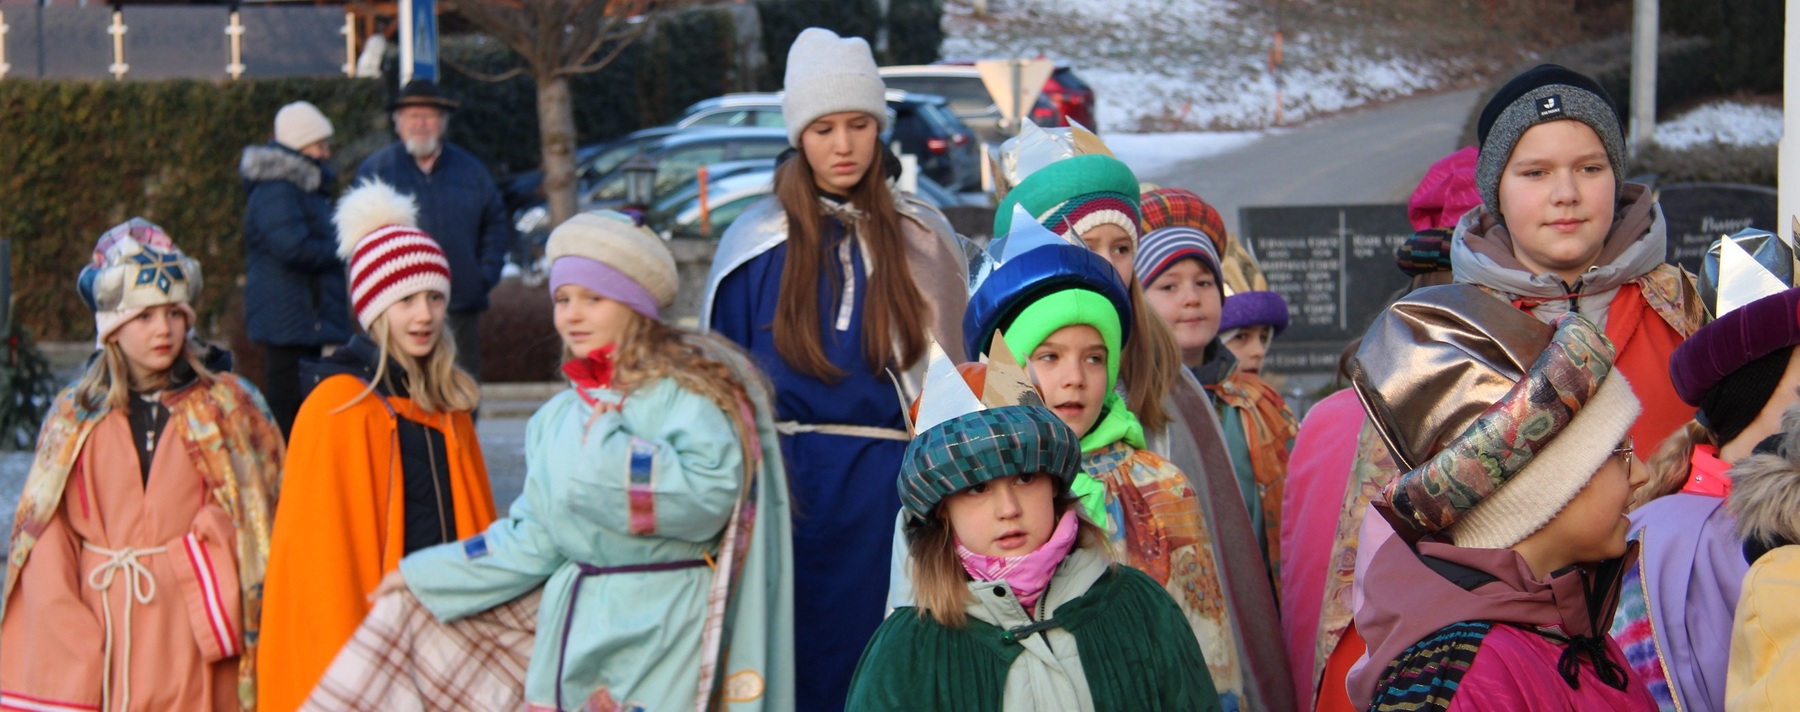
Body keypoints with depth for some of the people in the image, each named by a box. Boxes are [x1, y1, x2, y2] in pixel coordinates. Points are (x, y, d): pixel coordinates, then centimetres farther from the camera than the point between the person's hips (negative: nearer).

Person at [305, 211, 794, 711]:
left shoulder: (684, 393, -6)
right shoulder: (557, 420, 13)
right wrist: (424, 575, 16)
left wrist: (605, 448, -15)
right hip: (572, 629, 6)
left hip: (659, 635, -6)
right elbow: (534, 538, 14)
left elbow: (708, 494, -20)